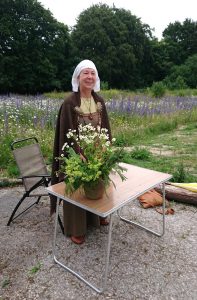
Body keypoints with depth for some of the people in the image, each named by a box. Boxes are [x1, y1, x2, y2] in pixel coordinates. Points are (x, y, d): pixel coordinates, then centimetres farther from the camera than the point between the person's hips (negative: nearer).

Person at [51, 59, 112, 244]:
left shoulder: (99, 100, 3)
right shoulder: (70, 102, -15)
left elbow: (105, 127, 7)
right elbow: (67, 132, -17)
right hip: (76, 153, -6)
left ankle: (97, 217, 44)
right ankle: (75, 229, 26)